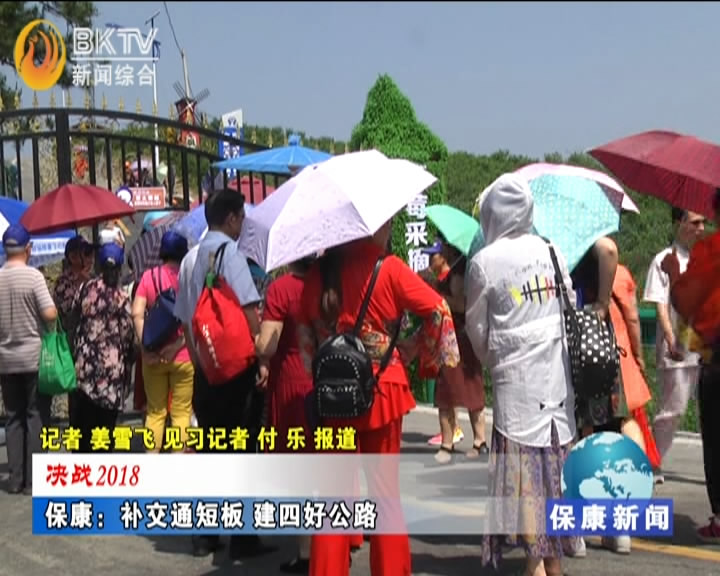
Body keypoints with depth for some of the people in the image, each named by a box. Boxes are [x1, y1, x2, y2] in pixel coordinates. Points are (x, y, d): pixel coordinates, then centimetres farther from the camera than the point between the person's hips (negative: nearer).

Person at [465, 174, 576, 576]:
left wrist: (491, 361, 17)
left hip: (516, 377, -5)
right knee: (555, 460, 12)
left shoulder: (484, 261, -7)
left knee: (525, 465, 0)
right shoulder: (551, 251, 4)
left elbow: (476, 329, 0)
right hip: (558, 375, 5)